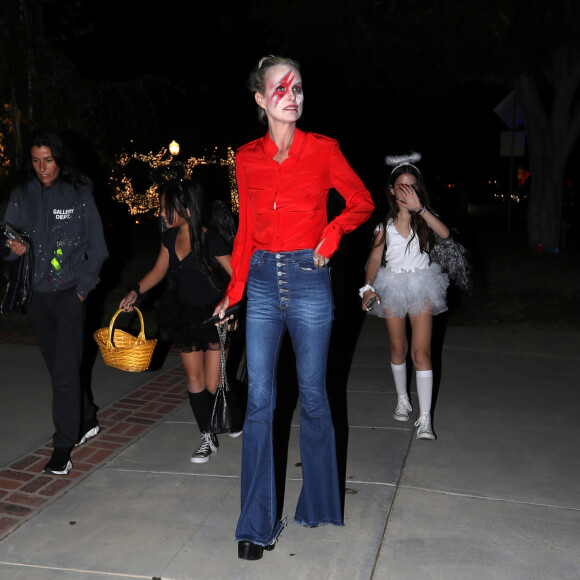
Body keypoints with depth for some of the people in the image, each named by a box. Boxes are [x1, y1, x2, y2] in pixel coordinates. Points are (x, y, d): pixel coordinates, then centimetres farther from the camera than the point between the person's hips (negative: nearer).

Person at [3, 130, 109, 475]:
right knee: (60, 366, 14)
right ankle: (87, 421, 34)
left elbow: (97, 248, 2)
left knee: (65, 371, -7)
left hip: (70, 294, -4)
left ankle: (63, 448, 1)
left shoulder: (80, 195, -1)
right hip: (36, 294, 4)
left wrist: (84, 287, -5)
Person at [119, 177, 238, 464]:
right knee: (194, 381, 7)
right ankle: (208, 438, 22)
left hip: (213, 316, -6)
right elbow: (159, 270, 12)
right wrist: (136, 291, -1)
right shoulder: (170, 237, 0)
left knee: (214, 385, -1)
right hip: (185, 314, 6)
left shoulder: (211, 240, -22)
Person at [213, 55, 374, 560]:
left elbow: (362, 201, 9)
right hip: (263, 281, 2)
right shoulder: (247, 158, 6)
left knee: (313, 396, 9)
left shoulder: (323, 150, -1)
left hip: (309, 279, -2)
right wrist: (234, 290, 11)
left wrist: (333, 231, -9)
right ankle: (257, 523, 12)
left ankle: (318, 504, 30)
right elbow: (246, 229, 12)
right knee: (259, 401, 1)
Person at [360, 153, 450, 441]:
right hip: (393, 286, 2)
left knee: (421, 351, -8)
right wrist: (368, 287, -11)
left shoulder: (424, 218, -2)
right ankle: (403, 400, 34)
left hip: (421, 286, -2)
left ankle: (425, 417, -6)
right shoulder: (385, 222, 2)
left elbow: (444, 233, -22)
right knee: (398, 349, 12)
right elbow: (376, 257, 3)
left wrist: (419, 208, -27)